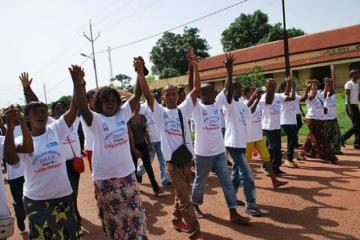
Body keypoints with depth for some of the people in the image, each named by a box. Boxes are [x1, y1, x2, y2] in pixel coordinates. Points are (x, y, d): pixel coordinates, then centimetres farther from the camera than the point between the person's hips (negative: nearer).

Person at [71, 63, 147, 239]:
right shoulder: (95, 120, -10)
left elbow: (137, 95, -3)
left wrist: (140, 73, -15)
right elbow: (82, 108, -29)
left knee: (135, 213, 18)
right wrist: (77, 83, -44)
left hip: (127, 173, 4)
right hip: (105, 178, -3)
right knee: (113, 217, 15)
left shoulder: (123, 113, 2)